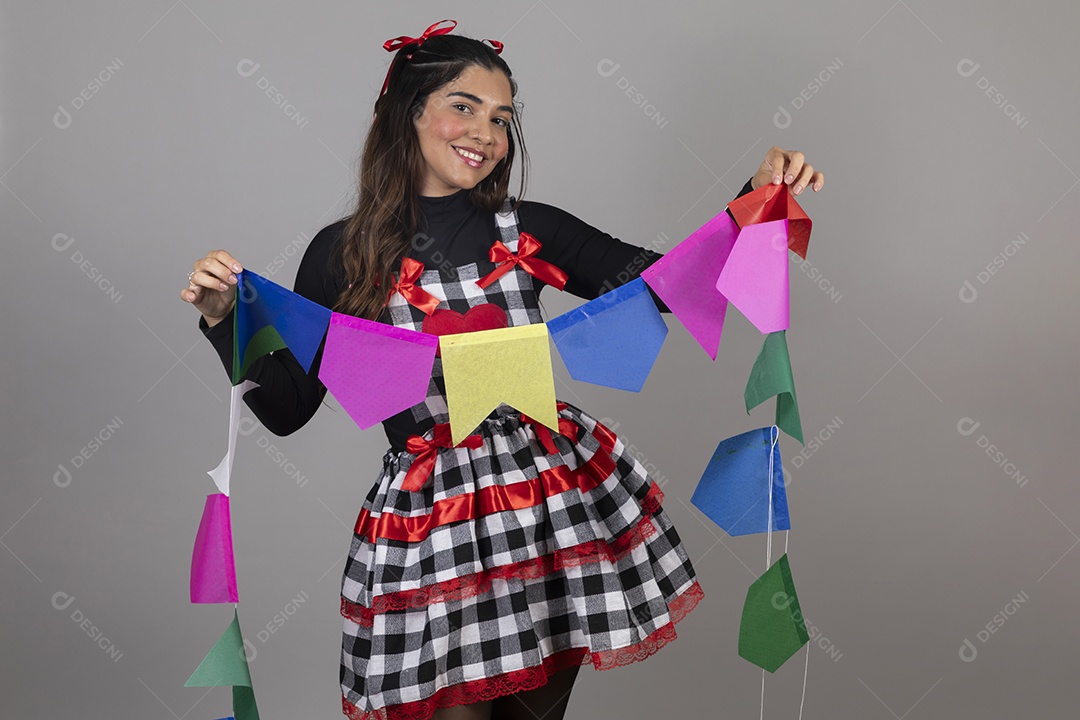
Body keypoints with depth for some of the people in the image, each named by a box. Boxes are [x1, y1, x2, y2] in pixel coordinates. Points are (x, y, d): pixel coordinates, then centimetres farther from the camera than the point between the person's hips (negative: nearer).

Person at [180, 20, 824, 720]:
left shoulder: (528, 230, 3)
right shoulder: (343, 255, -2)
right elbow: (287, 409, 2)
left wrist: (758, 200, -9)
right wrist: (227, 320, -12)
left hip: (555, 493, 3)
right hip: (429, 517, -2)